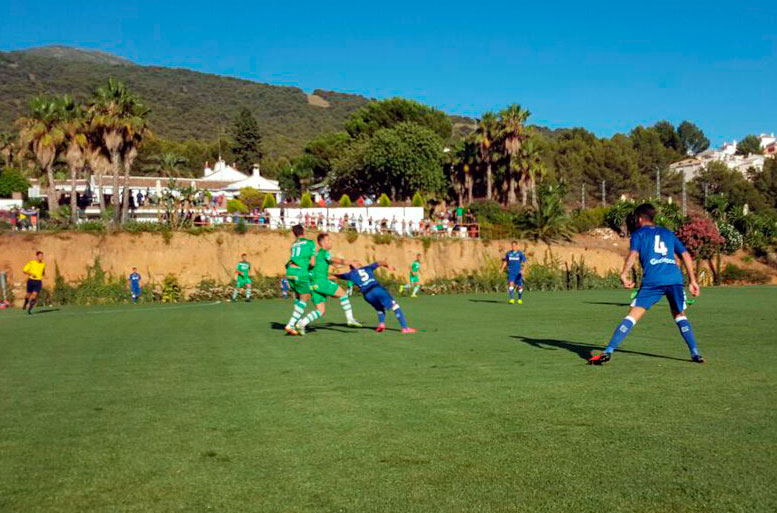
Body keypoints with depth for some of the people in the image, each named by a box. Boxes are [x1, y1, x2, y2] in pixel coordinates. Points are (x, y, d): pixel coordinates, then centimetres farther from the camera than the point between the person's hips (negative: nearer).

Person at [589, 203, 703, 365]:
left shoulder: (638, 234, 16)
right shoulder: (668, 233, 28)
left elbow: (633, 254, -4)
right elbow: (686, 255, 21)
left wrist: (624, 274, -12)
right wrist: (692, 280, 22)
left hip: (653, 280, -3)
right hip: (675, 278, 4)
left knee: (633, 315, -5)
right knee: (680, 315, 23)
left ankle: (608, 351, -13)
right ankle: (695, 353, 13)